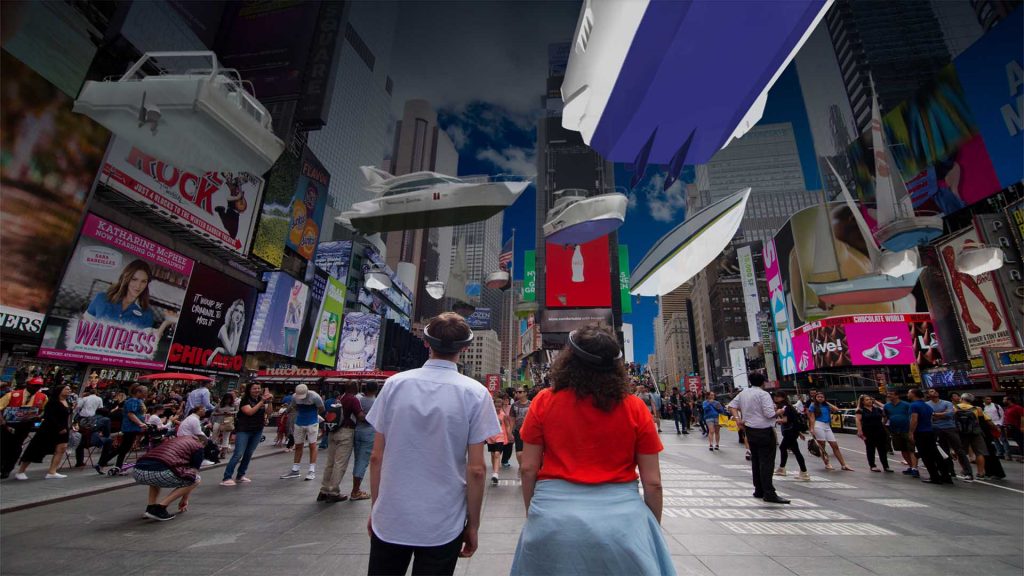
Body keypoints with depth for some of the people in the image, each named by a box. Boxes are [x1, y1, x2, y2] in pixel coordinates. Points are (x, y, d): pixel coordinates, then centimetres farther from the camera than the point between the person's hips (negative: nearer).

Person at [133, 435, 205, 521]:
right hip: (160, 472, -7)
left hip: (138, 472, 7)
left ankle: (150, 507, 22)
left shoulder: (171, 439, 36)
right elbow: (193, 473, 21)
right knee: (195, 480, 15)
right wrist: (185, 499, 37)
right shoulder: (198, 446, 18)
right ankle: (159, 508, 2)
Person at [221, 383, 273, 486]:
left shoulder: (261, 399, 5)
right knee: (238, 454, -10)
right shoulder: (245, 400, -9)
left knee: (249, 454, 10)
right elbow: (250, 412, -23)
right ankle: (226, 478, -4)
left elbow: (268, 412, -2)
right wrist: (262, 401, -26)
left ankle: (241, 475, 21)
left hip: (258, 431, 5)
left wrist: (269, 401, -18)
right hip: (243, 430, -5)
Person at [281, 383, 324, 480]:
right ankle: (295, 470, 25)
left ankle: (312, 471, 2)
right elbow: (294, 407, 11)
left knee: (312, 445, -2)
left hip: (312, 423, -5)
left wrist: (312, 414, -1)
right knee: (298, 446, 13)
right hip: (299, 423, 5)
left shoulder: (314, 397, -21)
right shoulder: (294, 397, -8)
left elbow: (321, 409, -8)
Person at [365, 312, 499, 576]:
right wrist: (473, 525, 2)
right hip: (442, 527, -1)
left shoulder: (394, 384, -7)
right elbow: (476, 470, -11)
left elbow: (377, 457, -2)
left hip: (389, 521, 2)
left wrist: (374, 508, 12)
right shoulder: (475, 393, -13)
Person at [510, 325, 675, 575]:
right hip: (621, 517, 0)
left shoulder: (544, 401, -7)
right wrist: (654, 527, 14)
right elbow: (652, 482, -2)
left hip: (552, 516, 0)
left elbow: (528, 469, -2)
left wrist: (532, 513, 13)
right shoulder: (635, 408, -7)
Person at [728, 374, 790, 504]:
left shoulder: (743, 393, 9)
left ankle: (759, 490, 21)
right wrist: (779, 412, 0)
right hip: (764, 431, -7)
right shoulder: (763, 394, -14)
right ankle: (769, 494, -4)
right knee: (767, 462, -4)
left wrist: (738, 419, 5)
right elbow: (770, 414, -19)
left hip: (749, 430, 7)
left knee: (755, 461, 13)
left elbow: (731, 405, 12)